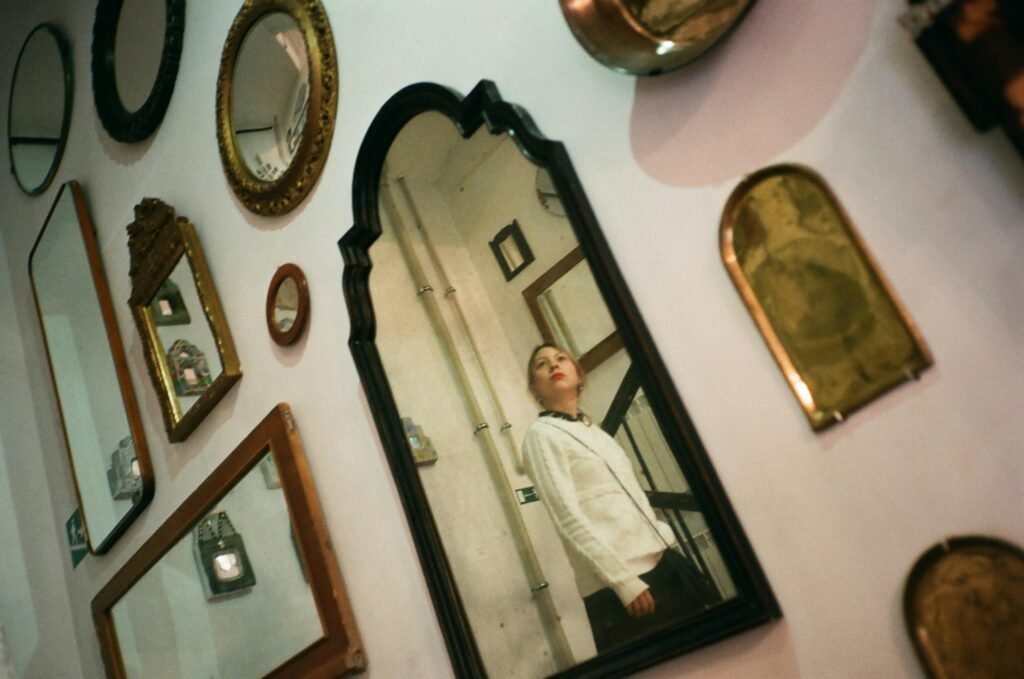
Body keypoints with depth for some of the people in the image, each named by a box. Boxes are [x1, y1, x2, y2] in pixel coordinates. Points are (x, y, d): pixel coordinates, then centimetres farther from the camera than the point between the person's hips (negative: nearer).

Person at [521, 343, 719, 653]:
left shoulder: (593, 429, 17)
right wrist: (625, 581, -17)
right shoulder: (540, 435, -4)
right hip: (616, 585, -7)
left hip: (661, 560, 7)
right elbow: (569, 519, -13)